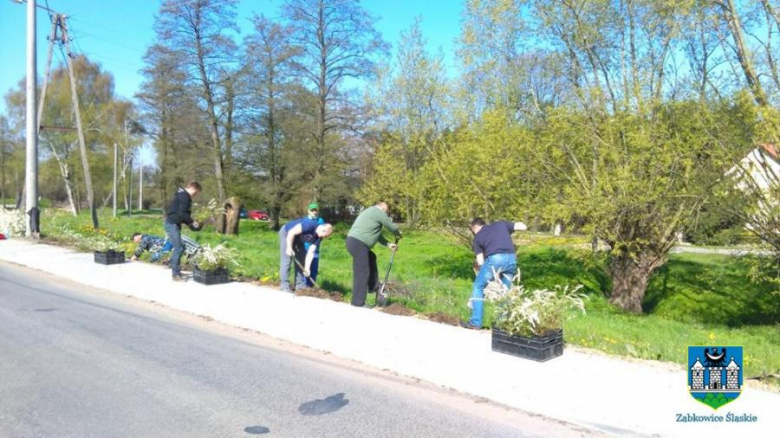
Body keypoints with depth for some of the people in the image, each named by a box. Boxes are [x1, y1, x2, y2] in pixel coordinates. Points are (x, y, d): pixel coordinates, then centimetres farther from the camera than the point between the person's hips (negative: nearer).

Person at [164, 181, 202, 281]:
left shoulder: (182, 195, 18)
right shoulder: (185, 196, -15)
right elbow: (182, 213, -23)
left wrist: (190, 222, 15)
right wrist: (192, 222, -11)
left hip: (173, 224, 11)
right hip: (172, 224, -11)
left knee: (178, 248, 15)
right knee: (179, 248, -10)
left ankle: (175, 271, 22)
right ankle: (176, 274, -7)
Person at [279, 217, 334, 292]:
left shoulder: (319, 237, -13)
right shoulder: (310, 225, -35)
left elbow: (310, 252, -14)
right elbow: (291, 232, -32)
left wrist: (307, 268, -21)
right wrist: (289, 248, -28)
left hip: (298, 238, 8)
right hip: (287, 233, -8)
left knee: (301, 260, 5)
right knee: (287, 260, -10)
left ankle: (300, 285, 12)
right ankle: (285, 287, -7)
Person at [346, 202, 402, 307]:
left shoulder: (371, 212, 27)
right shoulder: (379, 212, -4)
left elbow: (376, 234, 31)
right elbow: (392, 226, 3)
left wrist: (388, 244, 32)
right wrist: (398, 234, 24)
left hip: (354, 241, 11)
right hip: (358, 244, -11)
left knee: (371, 258, 29)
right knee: (362, 273, -6)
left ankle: (373, 286, 33)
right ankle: (358, 303, -3)